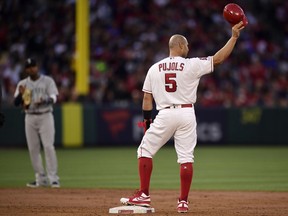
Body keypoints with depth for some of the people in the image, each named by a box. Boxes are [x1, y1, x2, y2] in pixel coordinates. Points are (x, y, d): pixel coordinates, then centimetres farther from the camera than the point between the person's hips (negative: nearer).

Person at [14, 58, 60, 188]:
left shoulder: (47, 81, 2)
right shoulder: (22, 84, 10)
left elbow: (53, 98, -9)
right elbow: (16, 103, 5)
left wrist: (44, 101, -30)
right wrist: (21, 94, -17)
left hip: (45, 117, -4)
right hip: (30, 118, 4)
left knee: (48, 146, -12)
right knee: (33, 148, 3)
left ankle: (53, 178, -13)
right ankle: (41, 178, 11)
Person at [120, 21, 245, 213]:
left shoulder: (154, 69, 6)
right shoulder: (192, 65, -2)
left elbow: (147, 98, 6)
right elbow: (219, 58, -2)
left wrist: (147, 121, 12)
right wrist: (234, 36, 3)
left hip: (165, 114, 1)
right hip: (186, 114, -1)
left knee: (145, 151, 11)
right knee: (186, 157, 3)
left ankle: (144, 196, 4)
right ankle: (183, 202, 0)